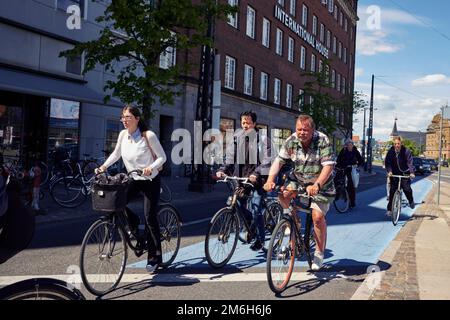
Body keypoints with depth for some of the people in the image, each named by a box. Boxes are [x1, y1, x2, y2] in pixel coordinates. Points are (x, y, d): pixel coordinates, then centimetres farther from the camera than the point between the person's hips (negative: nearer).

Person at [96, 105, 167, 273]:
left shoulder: (148, 135, -16)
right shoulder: (123, 134, -2)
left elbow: (162, 157, -13)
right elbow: (116, 154, 11)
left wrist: (151, 168, -31)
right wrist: (103, 166, -2)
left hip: (150, 180, -5)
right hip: (133, 180, 5)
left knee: (150, 218, -6)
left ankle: (154, 257, 7)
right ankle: (133, 222, 18)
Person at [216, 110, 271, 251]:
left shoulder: (261, 139, -4)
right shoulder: (237, 138, 10)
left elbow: (266, 161, -13)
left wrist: (256, 173, -27)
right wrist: (222, 170, -6)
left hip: (256, 181, -5)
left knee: (256, 210, -9)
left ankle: (260, 239, 9)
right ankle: (251, 225, 28)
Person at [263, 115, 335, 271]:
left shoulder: (323, 141, -22)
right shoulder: (291, 141, -12)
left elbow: (328, 166, -29)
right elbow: (279, 160, -13)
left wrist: (316, 185, -43)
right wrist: (270, 179, -30)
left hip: (321, 184, -4)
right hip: (300, 181, 4)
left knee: (318, 217, -13)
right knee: (283, 194, -21)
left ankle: (319, 254, 6)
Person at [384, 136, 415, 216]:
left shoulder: (406, 151, -12)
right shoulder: (390, 151, -6)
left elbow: (410, 162, -17)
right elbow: (387, 162, -9)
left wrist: (411, 172, -30)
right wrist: (389, 171, -25)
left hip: (404, 173, -2)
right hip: (394, 173, 2)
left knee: (406, 188, -13)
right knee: (392, 190, -2)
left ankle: (411, 201, 20)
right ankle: (390, 209, 3)